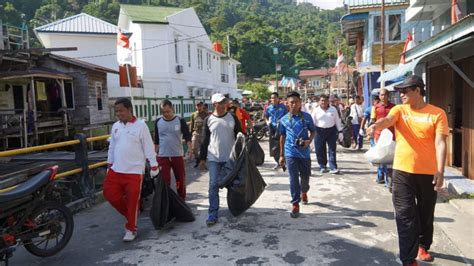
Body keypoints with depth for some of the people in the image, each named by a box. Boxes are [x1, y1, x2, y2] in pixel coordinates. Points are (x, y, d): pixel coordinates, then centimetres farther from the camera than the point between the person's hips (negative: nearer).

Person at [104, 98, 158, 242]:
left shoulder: (140, 126, -9)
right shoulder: (115, 126, 8)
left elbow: (148, 148, -8)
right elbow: (111, 147, 16)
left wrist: (154, 166, -8)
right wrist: (109, 165, 17)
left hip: (134, 172, -5)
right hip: (116, 170, 6)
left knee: (132, 201, 1)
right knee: (110, 194, 6)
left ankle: (131, 229, 19)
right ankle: (130, 214, 29)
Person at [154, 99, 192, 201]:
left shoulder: (180, 120, -5)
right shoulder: (158, 122, 3)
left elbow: (187, 135, -8)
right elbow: (156, 139, 11)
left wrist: (189, 148, -24)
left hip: (178, 155, -1)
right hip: (163, 156, 1)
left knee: (181, 179, 10)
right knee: (164, 181, -2)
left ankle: (182, 200, 26)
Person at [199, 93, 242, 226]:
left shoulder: (232, 117, 1)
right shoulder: (208, 120, 1)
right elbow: (205, 141, 5)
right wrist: (202, 159, 5)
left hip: (231, 157, 1)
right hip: (213, 158, 0)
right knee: (213, 185, -4)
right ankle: (213, 214, 3)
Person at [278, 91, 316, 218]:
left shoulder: (307, 117, -1)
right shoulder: (284, 119, 1)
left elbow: (313, 131, 10)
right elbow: (282, 137, 9)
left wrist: (309, 141, -12)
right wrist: (281, 155, 10)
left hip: (304, 152, 1)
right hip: (291, 153, -1)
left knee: (305, 176, 16)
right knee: (293, 179, -6)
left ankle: (304, 192, 48)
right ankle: (295, 204, 2)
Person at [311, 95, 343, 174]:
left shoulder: (333, 109, 7)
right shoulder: (316, 111, 3)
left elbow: (337, 121, 11)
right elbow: (312, 122, 3)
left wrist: (340, 132, 8)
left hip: (331, 131, 1)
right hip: (319, 131, -1)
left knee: (332, 150, -1)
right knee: (320, 150, 3)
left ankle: (333, 168, 1)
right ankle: (322, 167, 18)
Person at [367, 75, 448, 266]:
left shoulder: (437, 114, -3)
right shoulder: (399, 110, 2)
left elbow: (440, 143, -10)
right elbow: (387, 119, -20)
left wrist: (440, 171, -19)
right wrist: (376, 125, -44)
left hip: (428, 173, 0)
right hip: (403, 172, 0)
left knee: (426, 214, 17)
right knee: (406, 216, -2)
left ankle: (423, 246, 41)